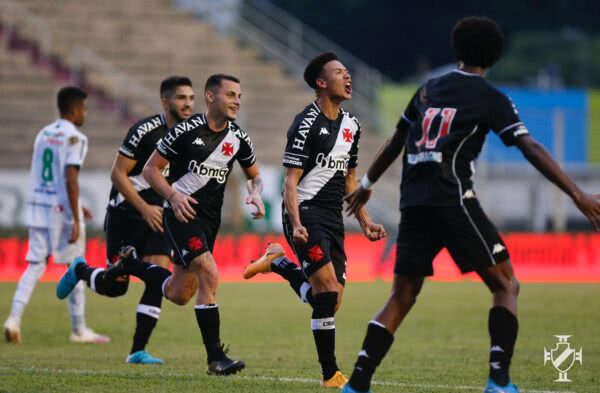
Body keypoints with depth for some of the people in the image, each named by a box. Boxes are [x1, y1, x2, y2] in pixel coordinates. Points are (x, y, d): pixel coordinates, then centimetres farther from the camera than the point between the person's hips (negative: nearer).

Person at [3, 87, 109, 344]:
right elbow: (70, 179, -18)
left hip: (37, 207, 6)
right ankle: (79, 330, 12)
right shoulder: (74, 138, -10)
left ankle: (14, 317, -12)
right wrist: (76, 220, -18)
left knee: (35, 265, 6)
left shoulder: (44, 134, 14)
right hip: (62, 210, -6)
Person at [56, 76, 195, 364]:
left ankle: (138, 350, -6)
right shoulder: (144, 131, -16)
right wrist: (144, 208, -20)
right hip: (126, 213, -5)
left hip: (158, 216, 5)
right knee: (116, 286, -2)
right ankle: (80, 271, 32)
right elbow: (118, 174, -15)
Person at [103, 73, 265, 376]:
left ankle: (131, 263, 40)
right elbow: (151, 169, -6)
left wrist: (256, 195, -4)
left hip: (210, 219, 7)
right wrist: (173, 195, -21)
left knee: (178, 294, 13)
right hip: (182, 212, -7)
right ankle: (215, 358, -20)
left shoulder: (239, 139, 3)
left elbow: (254, 175, 18)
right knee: (209, 274, -24)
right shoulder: (186, 131, -12)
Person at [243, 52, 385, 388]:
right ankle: (331, 374, -12)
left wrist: (365, 221, 16)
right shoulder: (306, 124, -11)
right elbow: (291, 181, -13)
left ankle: (279, 263, 28)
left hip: (333, 218, 8)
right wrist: (296, 225, -25)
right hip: (307, 213, -8)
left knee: (330, 300, 4)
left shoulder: (351, 124, 13)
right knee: (328, 290, -17)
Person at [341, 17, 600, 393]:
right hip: (453, 199, -6)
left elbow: (395, 142, 29)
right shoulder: (490, 98, 2)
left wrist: (367, 184, 43)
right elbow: (530, 149, -8)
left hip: (414, 203, 6)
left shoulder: (428, 89, 19)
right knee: (506, 285, 2)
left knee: (402, 295, 11)